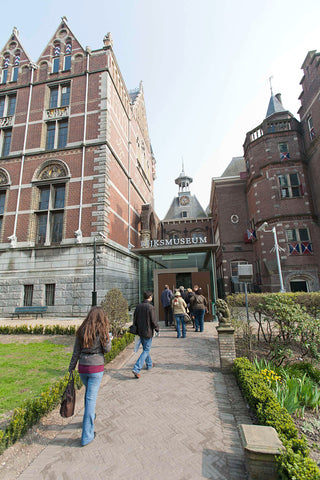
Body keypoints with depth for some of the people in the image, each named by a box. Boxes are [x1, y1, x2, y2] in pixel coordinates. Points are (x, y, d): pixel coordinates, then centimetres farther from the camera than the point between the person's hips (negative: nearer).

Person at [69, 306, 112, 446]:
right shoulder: (102, 330, -12)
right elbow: (107, 349, -10)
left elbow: (76, 352, 3)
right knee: (91, 397, 5)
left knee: (88, 392, 27)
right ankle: (87, 435, 13)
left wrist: (71, 368, 12)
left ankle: (90, 417, 47)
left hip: (82, 367, 5)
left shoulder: (82, 330, 0)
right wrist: (108, 338, 6)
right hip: (96, 367, -4)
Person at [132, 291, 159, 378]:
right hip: (148, 332, -7)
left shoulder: (138, 306, 1)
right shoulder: (151, 307, -19)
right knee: (146, 350, 3)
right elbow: (153, 321, -17)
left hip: (140, 331, 7)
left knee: (145, 348, 23)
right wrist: (157, 330, -2)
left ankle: (149, 364, 40)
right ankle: (136, 369, -3)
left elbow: (135, 319, 8)